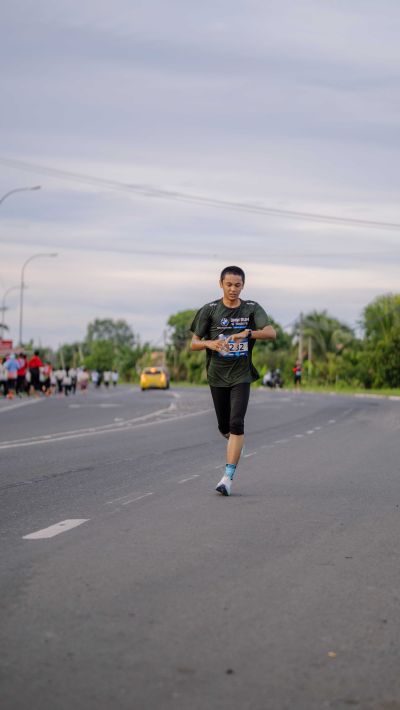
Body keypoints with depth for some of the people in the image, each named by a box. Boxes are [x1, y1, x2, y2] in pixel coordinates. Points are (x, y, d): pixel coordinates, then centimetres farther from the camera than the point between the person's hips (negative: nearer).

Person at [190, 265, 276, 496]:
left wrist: (247, 333, -33)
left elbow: (271, 333, -16)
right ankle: (236, 445, 46)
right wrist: (209, 343, -24)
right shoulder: (210, 310, -2)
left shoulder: (252, 309, -1)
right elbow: (194, 343, -1)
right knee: (224, 427, 11)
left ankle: (228, 477, -15)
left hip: (241, 375, -2)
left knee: (236, 424, -16)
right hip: (217, 376, 2)